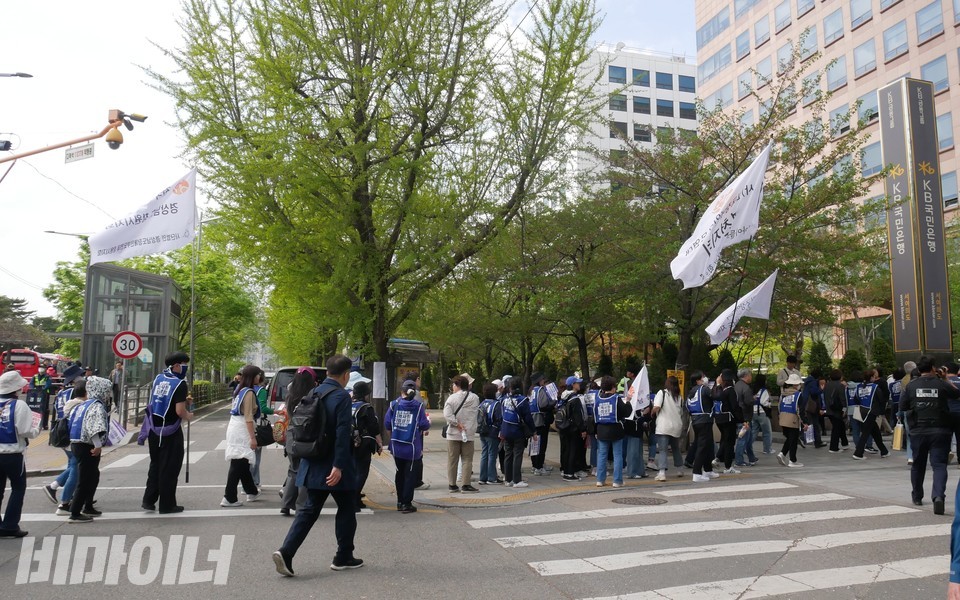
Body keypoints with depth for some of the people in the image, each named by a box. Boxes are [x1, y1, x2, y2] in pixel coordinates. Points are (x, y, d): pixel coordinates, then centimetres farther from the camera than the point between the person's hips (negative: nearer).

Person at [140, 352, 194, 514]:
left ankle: (148, 500, 20)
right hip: (170, 432, -7)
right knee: (169, 468, 4)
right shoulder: (180, 384, -17)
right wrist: (189, 416, 0)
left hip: (154, 429, 7)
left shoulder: (158, 379, 6)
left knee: (155, 464, 20)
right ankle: (167, 505, 11)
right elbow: (180, 411, -22)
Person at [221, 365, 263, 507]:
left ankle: (252, 492, 31)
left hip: (234, 427, 10)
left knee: (243, 463, 18)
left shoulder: (240, 390, 13)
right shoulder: (249, 393, -14)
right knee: (238, 465, -5)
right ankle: (229, 499, -3)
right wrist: (253, 437, -19)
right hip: (242, 431, -10)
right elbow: (248, 417, -18)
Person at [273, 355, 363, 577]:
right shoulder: (341, 396, -16)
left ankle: (286, 552, -1)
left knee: (310, 510, 12)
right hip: (334, 467, -7)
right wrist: (339, 465, -24)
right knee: (346, 510, 10)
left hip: (314, 465, 7)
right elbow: (342, 433, -24)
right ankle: (343, 557, 19)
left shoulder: (314, 393, 7)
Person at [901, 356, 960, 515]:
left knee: (918, 464, 16)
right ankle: (938, 496, -24)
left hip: (918, 431, 2)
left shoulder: (911, 385, -2)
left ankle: (917, 497, 29)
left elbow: (903, 406, 4)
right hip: (940, 431, -2)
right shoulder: (941, 384, -5)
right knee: (939, 464, -3)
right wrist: (946, 379, 20)